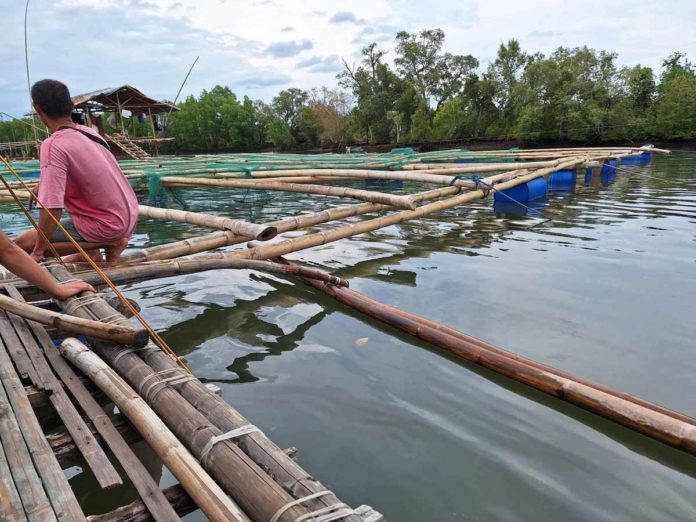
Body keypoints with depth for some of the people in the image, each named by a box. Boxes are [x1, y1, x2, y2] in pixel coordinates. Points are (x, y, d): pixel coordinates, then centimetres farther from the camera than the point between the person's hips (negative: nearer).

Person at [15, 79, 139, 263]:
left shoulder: (54, 145, -18)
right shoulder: (89, 132, 4)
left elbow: (52, 209, -23)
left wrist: (38, 251, -11)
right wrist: (43, 187, 18)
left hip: (107, 226, -8)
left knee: (22, 243, 0)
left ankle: (106, 243, -5)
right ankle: (90, 251, 19)